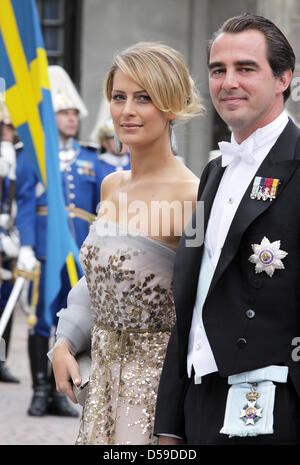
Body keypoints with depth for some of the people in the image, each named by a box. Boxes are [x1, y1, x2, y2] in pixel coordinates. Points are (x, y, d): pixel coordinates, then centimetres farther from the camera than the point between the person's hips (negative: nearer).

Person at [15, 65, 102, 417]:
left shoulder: (89, 160, 16)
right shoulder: (31, 156, 4)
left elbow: (101, 209, 15)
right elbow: (25, 203, -3)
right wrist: (26, 247, -13)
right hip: (45, 250, -4)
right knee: (42, 319, -4)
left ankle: (59, 392, 11)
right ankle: (40, 391, 2)